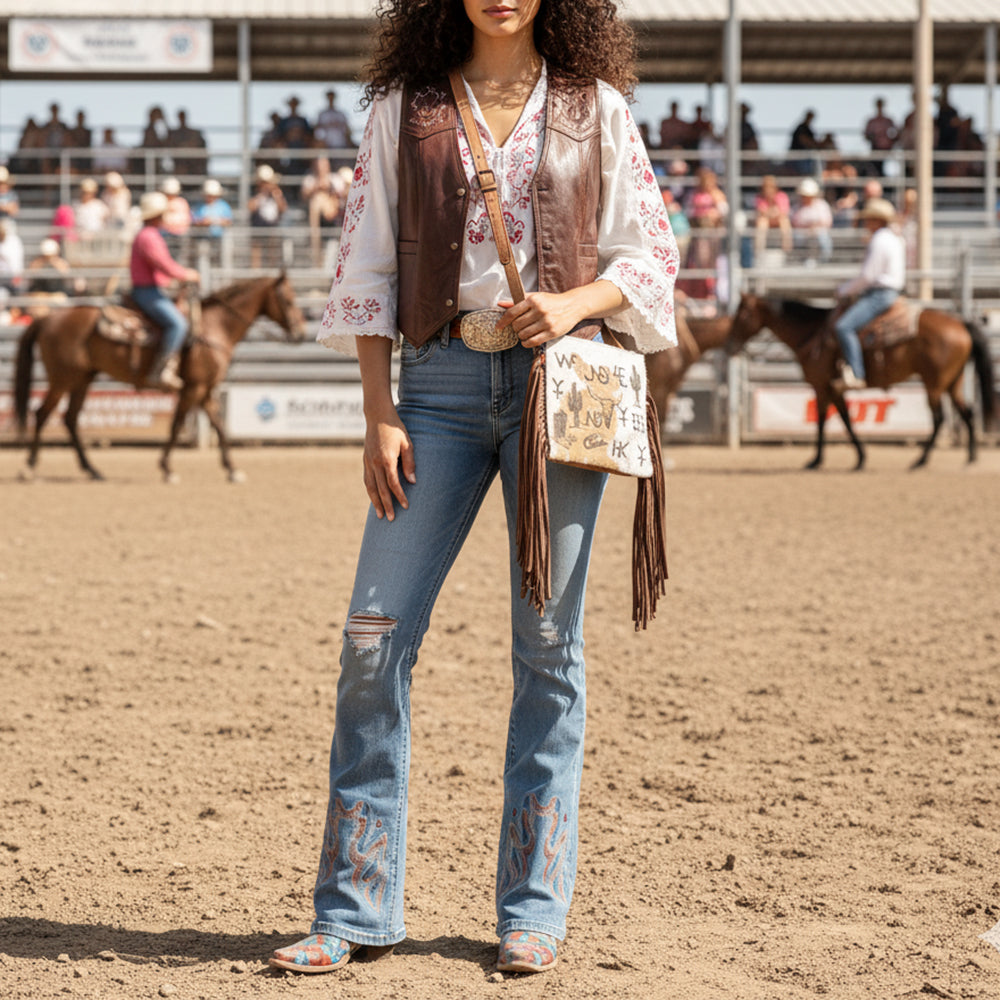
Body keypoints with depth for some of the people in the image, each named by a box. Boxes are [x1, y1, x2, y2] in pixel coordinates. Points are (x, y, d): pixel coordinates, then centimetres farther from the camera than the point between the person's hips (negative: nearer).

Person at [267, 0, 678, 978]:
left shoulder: (594, 108, 8)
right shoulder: (404, 107, 9)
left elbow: (650, 253, 9)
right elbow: (367, 262, 6)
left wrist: (575, 303, -12)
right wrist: (378, 414, -2)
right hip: (442, 382, 1)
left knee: (547, 643, 3)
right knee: (375, 636, -5)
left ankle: (533, 910, 12)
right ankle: (354, 910, 4)